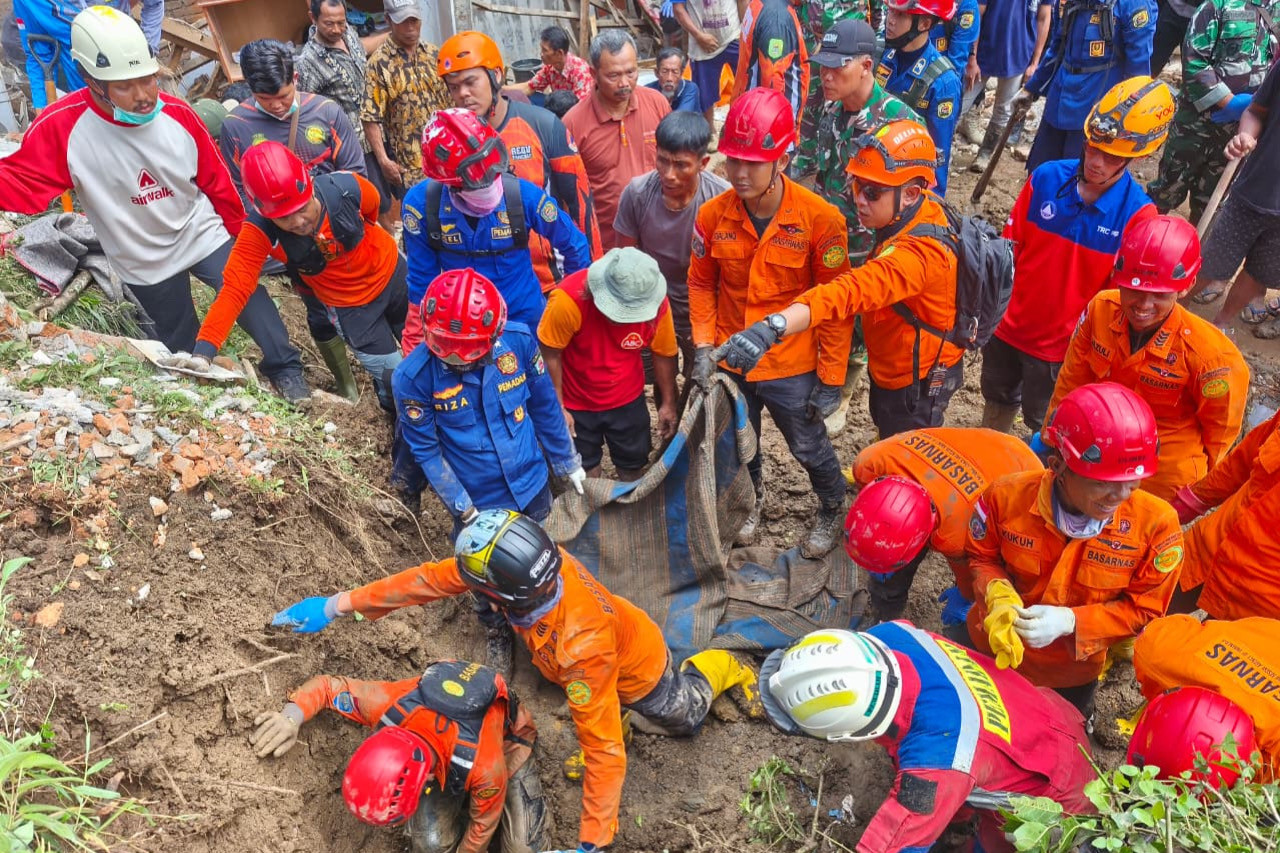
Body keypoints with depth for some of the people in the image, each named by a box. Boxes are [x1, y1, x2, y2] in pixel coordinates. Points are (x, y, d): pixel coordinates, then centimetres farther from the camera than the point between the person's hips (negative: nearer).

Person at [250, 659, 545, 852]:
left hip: (504, 741, -3)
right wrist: (292, 716, -40)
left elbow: (483, 825, -23)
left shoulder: (484, 766, -46)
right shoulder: (388, 703, -39)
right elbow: (328, 685, -21)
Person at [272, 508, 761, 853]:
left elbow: (605, 751, -41)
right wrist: (338, 605, -19)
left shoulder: (578, 647, -49)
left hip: (638, 669, -5)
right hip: (617, 627, 5)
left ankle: (722, 665, 42)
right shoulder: (529, 561, -33)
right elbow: (434, 579, -24)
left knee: (683, 717, 24)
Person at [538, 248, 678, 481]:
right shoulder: (568, 299, -32)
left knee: (633, 468, 19)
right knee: (585, 474, 14)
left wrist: (668, 403, 3)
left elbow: (664, 354, -7)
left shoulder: (657, 303, -23)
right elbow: (550, 355, -20)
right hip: (576, 404, -2)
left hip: (628, 400, 2)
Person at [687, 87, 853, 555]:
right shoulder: (712, 215, -11)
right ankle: (753, 498, 56)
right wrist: (704, 347, -5)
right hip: (730, 363, 3)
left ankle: (832, 508, 49)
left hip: (792, 368, -3)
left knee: (810, 449, 18)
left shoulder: (820, 218, -20)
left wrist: (830, 378, -11)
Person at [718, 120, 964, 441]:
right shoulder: (922, 212, -8)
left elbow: (849, 291, -55)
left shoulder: (918, 253, -38)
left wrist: (771, 329, -68)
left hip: (917, 381, -9)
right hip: (893, 367, 9)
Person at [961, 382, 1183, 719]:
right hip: (998, 644, 1)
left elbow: (1144, 610, -19)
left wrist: (1070, 622, -33)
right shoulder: (1008, 496, -27)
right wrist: (998, 595, -30)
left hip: (1074, 669, 0)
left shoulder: (1156, 523, -29)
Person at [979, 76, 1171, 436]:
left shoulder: (1138, 213, -19)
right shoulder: (1046, 177, -12)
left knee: (1043, 423, 18)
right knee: (996, 403, 25)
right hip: (1008, 325, 3)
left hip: (1060, 343, -3)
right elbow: (1009, 250, -4)